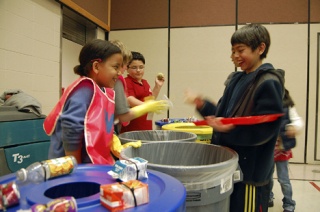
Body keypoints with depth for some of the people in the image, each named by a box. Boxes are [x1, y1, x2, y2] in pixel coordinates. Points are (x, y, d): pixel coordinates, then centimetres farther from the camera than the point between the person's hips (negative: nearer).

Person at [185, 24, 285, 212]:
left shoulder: (269, 83, -15)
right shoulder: (237, 79, 8)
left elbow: (264, 129, -21)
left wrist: (228, 130, -30)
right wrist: (203, 105, -1)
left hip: (252, 170, -7)